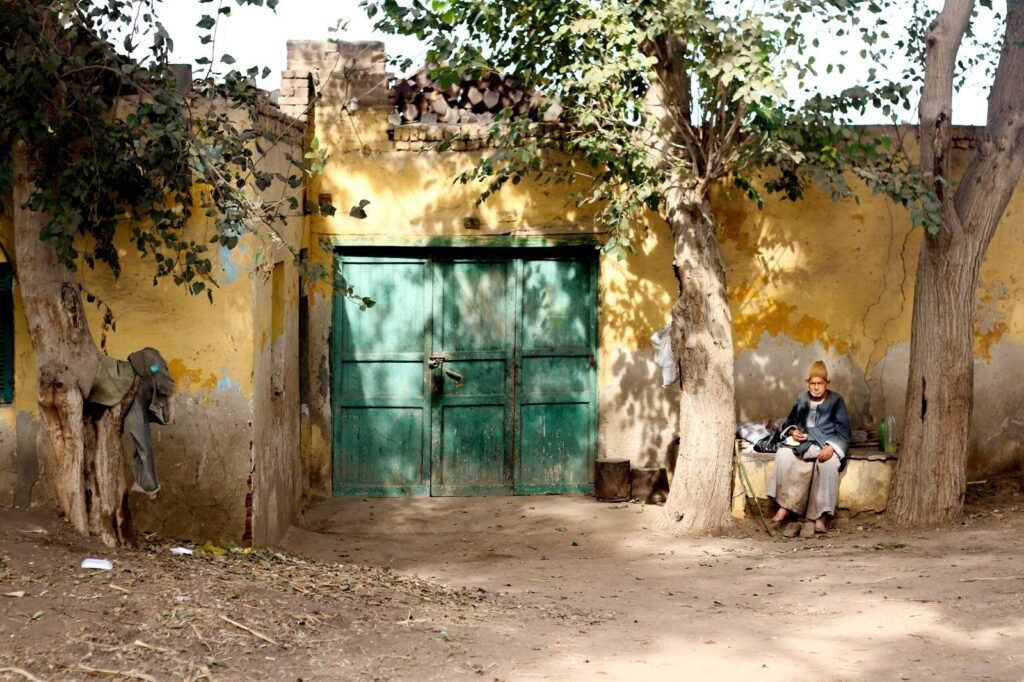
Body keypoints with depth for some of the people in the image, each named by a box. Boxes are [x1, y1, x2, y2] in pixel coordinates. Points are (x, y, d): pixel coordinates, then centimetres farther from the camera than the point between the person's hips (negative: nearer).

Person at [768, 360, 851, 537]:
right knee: (783, 454, -27)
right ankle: (785, 505, -24)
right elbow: (789, 422, 20)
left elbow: (843, 430, -5)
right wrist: (793, 431, -5)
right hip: (803, 441, 4)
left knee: (829, 462, -37)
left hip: (827, 444, -4)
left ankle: (820, 516, -36)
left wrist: (831, 447, -23)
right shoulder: (801, 399, 11)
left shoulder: (836, 401, 0)